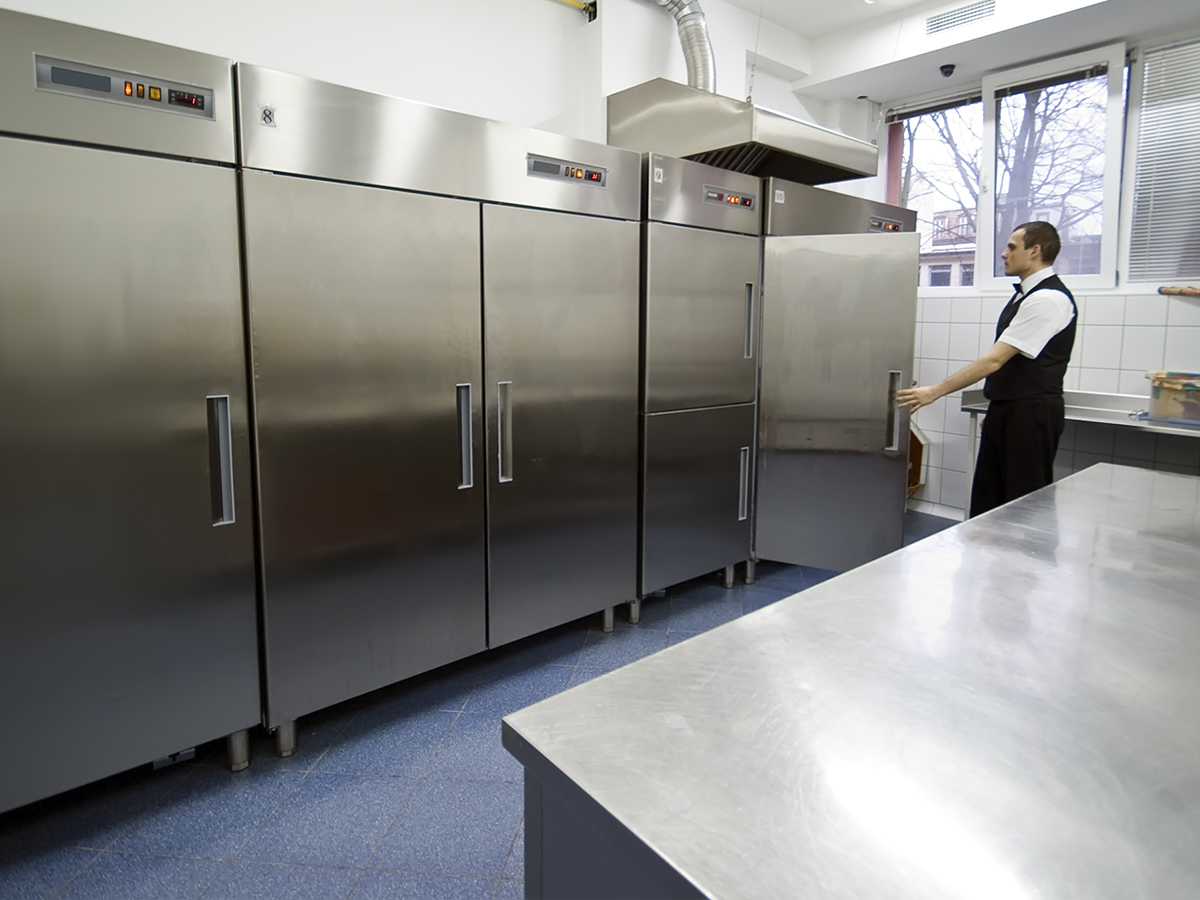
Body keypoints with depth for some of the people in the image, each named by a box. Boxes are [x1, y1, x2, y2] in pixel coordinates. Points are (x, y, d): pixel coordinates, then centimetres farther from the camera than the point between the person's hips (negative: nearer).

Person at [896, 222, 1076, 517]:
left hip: (1031, 415, -9)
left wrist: (934, 392, -22)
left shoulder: (1048, 299, -16)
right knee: (988, 502, 12)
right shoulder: (1026, 295, 14)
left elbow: (994, 360, -22)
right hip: (1006, 412, 9)